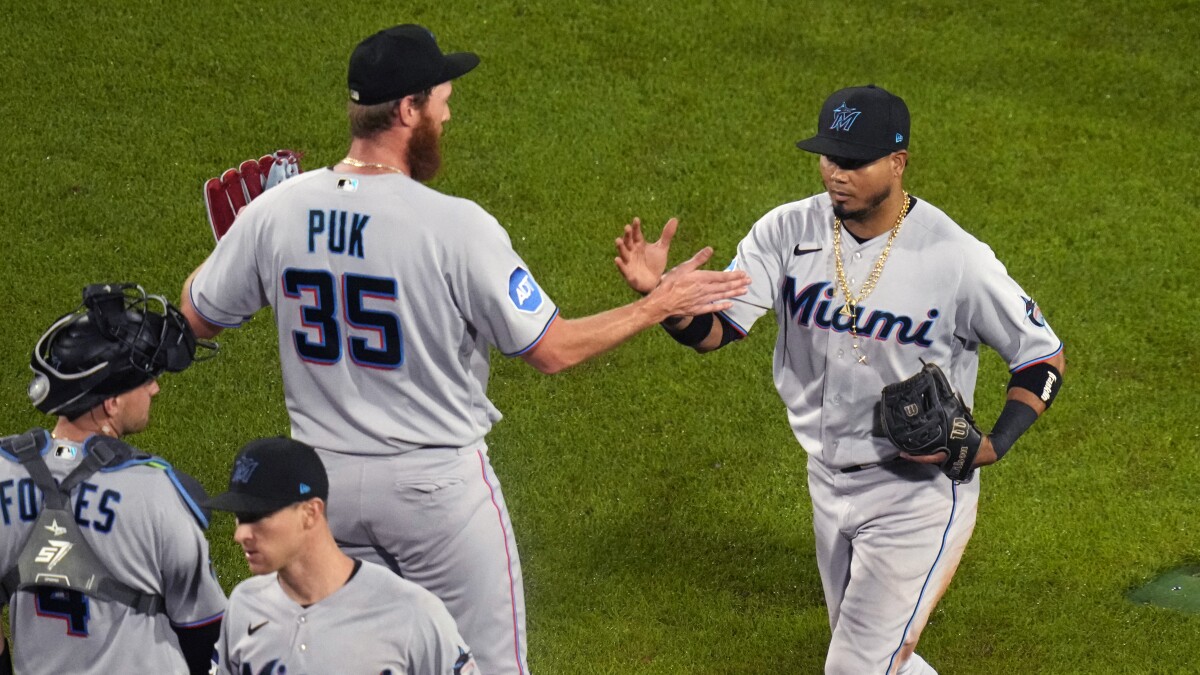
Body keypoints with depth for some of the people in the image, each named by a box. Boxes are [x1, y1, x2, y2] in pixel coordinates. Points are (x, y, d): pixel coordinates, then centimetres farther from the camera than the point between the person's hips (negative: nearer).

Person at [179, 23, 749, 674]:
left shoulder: (275, 211, -6)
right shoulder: (456, 225, -20)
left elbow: (195, 318, 7)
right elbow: (551, 350, -14)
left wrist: (231, 244, 26)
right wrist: (658, 305, -2)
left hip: (325, 480, 5)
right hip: (436, 485, -5)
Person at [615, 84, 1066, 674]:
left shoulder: (958, 260, -19)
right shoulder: (789, 232, -7)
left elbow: (1043, 357, -8)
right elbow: (713, 328, -9)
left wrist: (993, 444, -23)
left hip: (919, 493, -5)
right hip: (829, 487, 6)